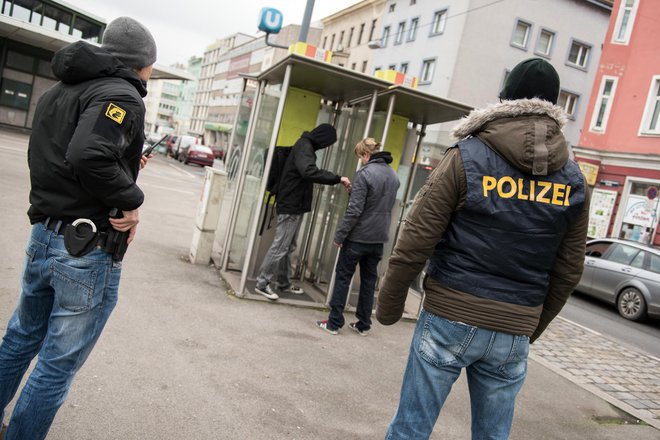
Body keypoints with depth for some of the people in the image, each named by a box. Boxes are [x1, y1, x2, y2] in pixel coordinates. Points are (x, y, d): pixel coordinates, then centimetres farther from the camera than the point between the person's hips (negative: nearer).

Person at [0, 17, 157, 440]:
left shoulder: (57, 91, 14)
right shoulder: (122, 96, -14)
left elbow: (49, 158, 18)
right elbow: (88, 157, -31)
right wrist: (131, 199, -16)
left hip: (43, 235, 9)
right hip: (89, 249, -8)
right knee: (58, 364, 7)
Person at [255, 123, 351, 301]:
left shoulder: (305, 146, 16)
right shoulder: (304, 147, -16)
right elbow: (309, 172, -34)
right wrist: (338, 179, -34)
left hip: (293, 206, 10)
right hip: (291, 206, -10)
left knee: (288, 247, 16)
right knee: (280, 246, -5)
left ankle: (283, 283, 25)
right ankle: (262, 283, 3)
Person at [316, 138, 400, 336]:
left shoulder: (364, 173, -15)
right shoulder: (393, 175, 9)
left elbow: (354, 210, -19)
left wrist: (339, 235, -11)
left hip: (358, 237, -6)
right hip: (379, 238, 6)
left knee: (343, 277, 5)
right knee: (369, 280, 13)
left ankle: (334, 322, 10)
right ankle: (364, 324, 20)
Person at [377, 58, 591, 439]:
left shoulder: (467, 157, -8)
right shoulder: (574, 180, 4)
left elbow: (415, 242, -10)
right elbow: (568, 271, 9)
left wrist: (389, 306, 2)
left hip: (451, 317, -3)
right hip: (514, 332, 4)